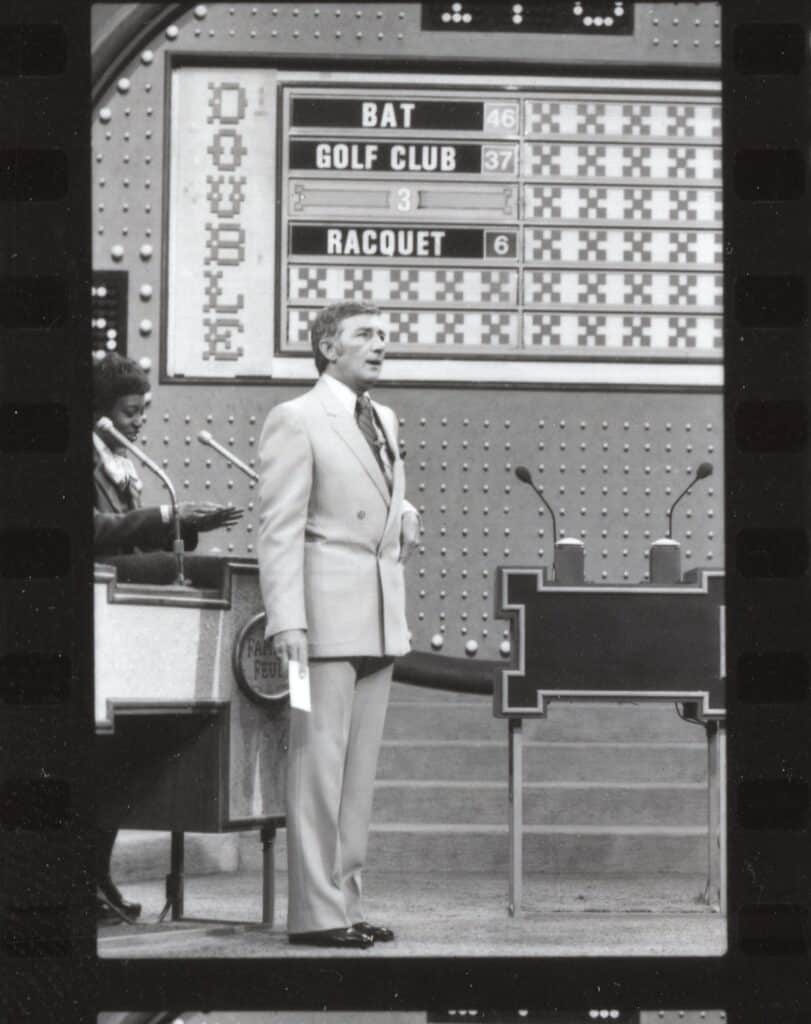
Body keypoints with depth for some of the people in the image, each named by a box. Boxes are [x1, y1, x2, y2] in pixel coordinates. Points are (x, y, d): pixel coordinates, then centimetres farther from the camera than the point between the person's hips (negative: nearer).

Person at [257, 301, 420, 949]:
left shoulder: (385, 421, 17)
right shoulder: (295, 421, -6)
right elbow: (279, 527, -12)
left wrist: (406, 521, 8)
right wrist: (286, 620, -20)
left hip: (383, 614, 8)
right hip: (328, 607, -8)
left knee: (361, 765, 9)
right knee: (320, 757, -7)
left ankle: (346, 901, 14)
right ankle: (314, 912, -5)